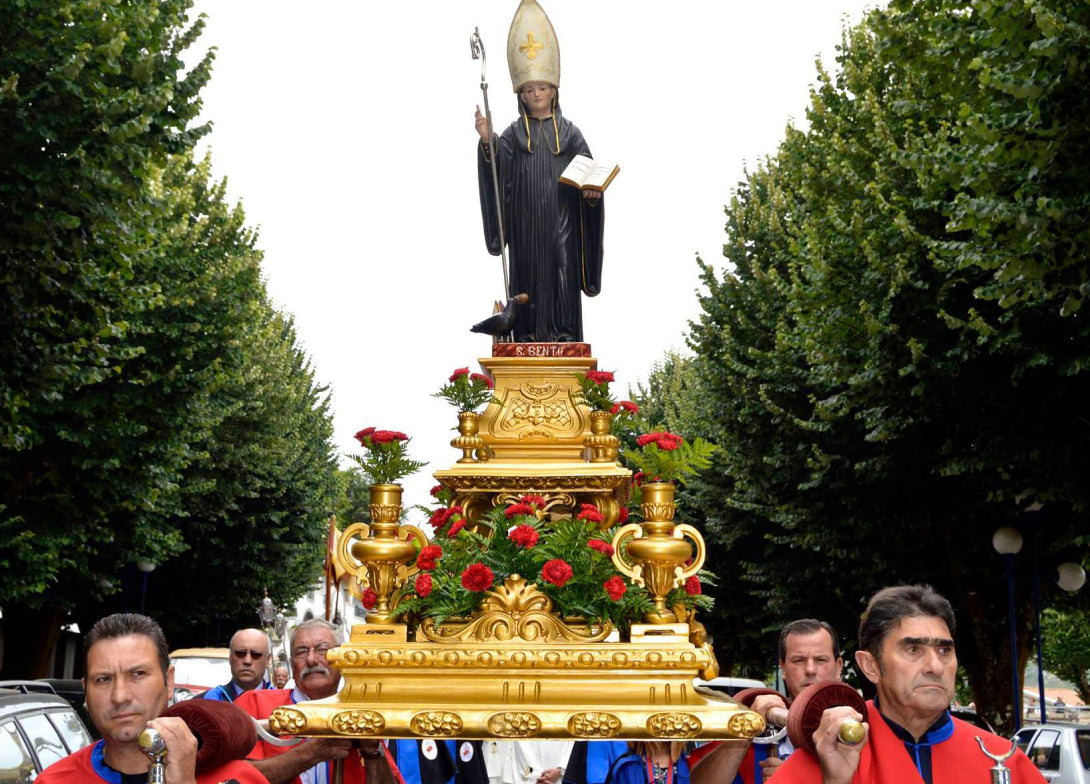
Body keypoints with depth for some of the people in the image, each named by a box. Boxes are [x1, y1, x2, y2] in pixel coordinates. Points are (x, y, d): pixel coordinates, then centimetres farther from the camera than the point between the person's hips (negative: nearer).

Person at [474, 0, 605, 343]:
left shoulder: (569, 132, 10)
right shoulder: (513, 134, 8)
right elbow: (497, 170, -7)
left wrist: (592, 190, -14)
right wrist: (486, 141, -25)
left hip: (561, 224, 0)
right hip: (526, 226, 0)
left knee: (563, 286, -4)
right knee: (529, 281, -1)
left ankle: (564, 339, -2)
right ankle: (528, 345, 1)